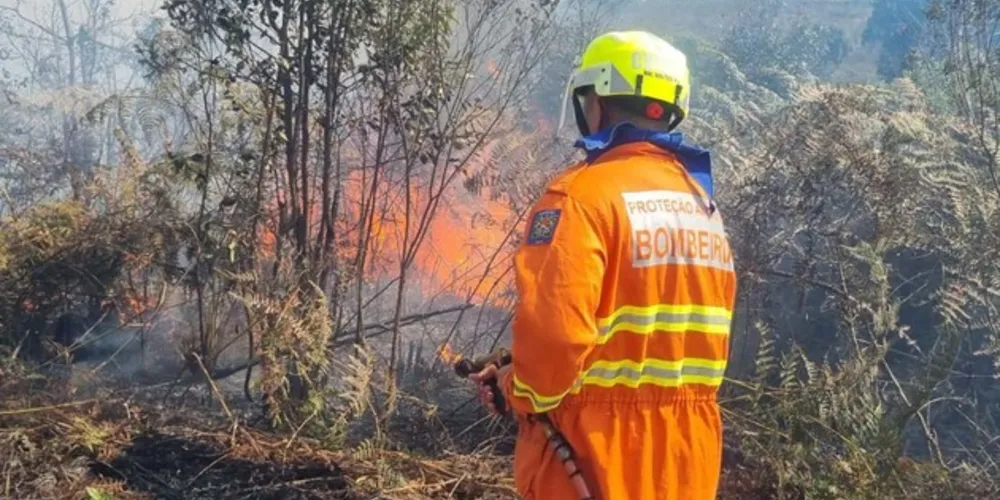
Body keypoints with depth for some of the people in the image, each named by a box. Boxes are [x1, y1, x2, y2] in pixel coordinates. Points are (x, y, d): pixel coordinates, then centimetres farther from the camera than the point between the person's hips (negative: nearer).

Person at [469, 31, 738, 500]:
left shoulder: (585, 192, -15)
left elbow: (554, 329, -25)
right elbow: (688, 334, 12)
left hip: (597, 459, -7)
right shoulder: (702, 203, 9)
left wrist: (523, 393, -4)